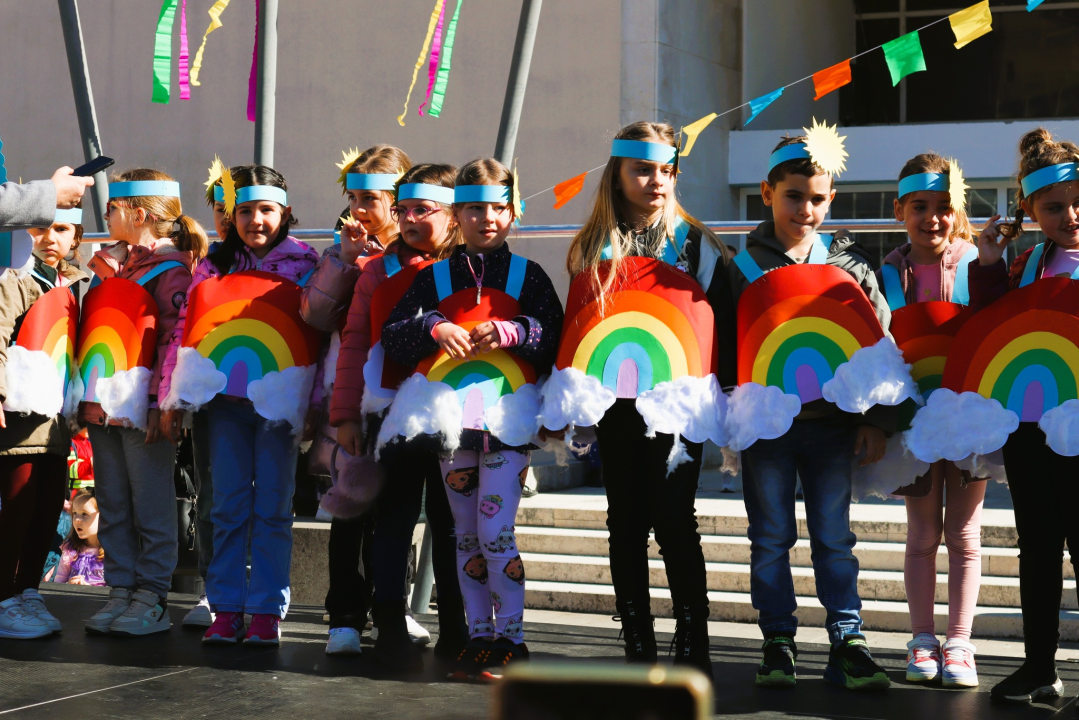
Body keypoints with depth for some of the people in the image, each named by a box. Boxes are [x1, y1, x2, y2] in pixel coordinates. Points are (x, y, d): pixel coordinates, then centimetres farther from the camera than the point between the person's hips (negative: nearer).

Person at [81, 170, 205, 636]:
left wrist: (159, 403, -18)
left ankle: (151, 597, 3)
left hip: (143, 406, -8)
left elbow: (174, 341, -12)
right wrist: (85, 397, 18)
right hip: (102, 403, 8)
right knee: (112, 505, 10)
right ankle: (120, 590, 16)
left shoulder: (171, 271, -6)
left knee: (151, 506, -2)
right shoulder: (110, 263, 19)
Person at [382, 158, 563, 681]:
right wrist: (434, 328, -18)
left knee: (495, 531, -8)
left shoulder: (527, 275, 3)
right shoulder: (434, 277, 8)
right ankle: (479, 638, 16)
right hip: (450, 417, 3)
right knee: (466, 534, 8)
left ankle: (511, 639, 2)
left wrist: (511, 332, -22)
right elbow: (392, 335, -1)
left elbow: (555, 337, -6)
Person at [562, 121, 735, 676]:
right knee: (626, 525, 5)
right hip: (615, 402, 2)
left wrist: (726, 391, -3)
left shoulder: (696, 245, 3)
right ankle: (638, 647, 14)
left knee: (673, 519, -7)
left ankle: (693, 646, 3)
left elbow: (723, 323, 4)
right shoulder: (592, 249, 9)